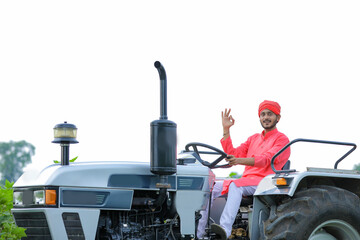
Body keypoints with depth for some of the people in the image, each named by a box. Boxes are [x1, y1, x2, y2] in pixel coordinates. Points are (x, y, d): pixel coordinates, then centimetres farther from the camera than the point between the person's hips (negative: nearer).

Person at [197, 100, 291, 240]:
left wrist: (239, 161, -30)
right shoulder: (254, 139, 26)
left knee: (235, 185, -37)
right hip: (246, 180, 7)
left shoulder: (281, 139, 3)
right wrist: (226, 130, 11)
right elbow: (233, 154, 19)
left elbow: (267, 159, -14)